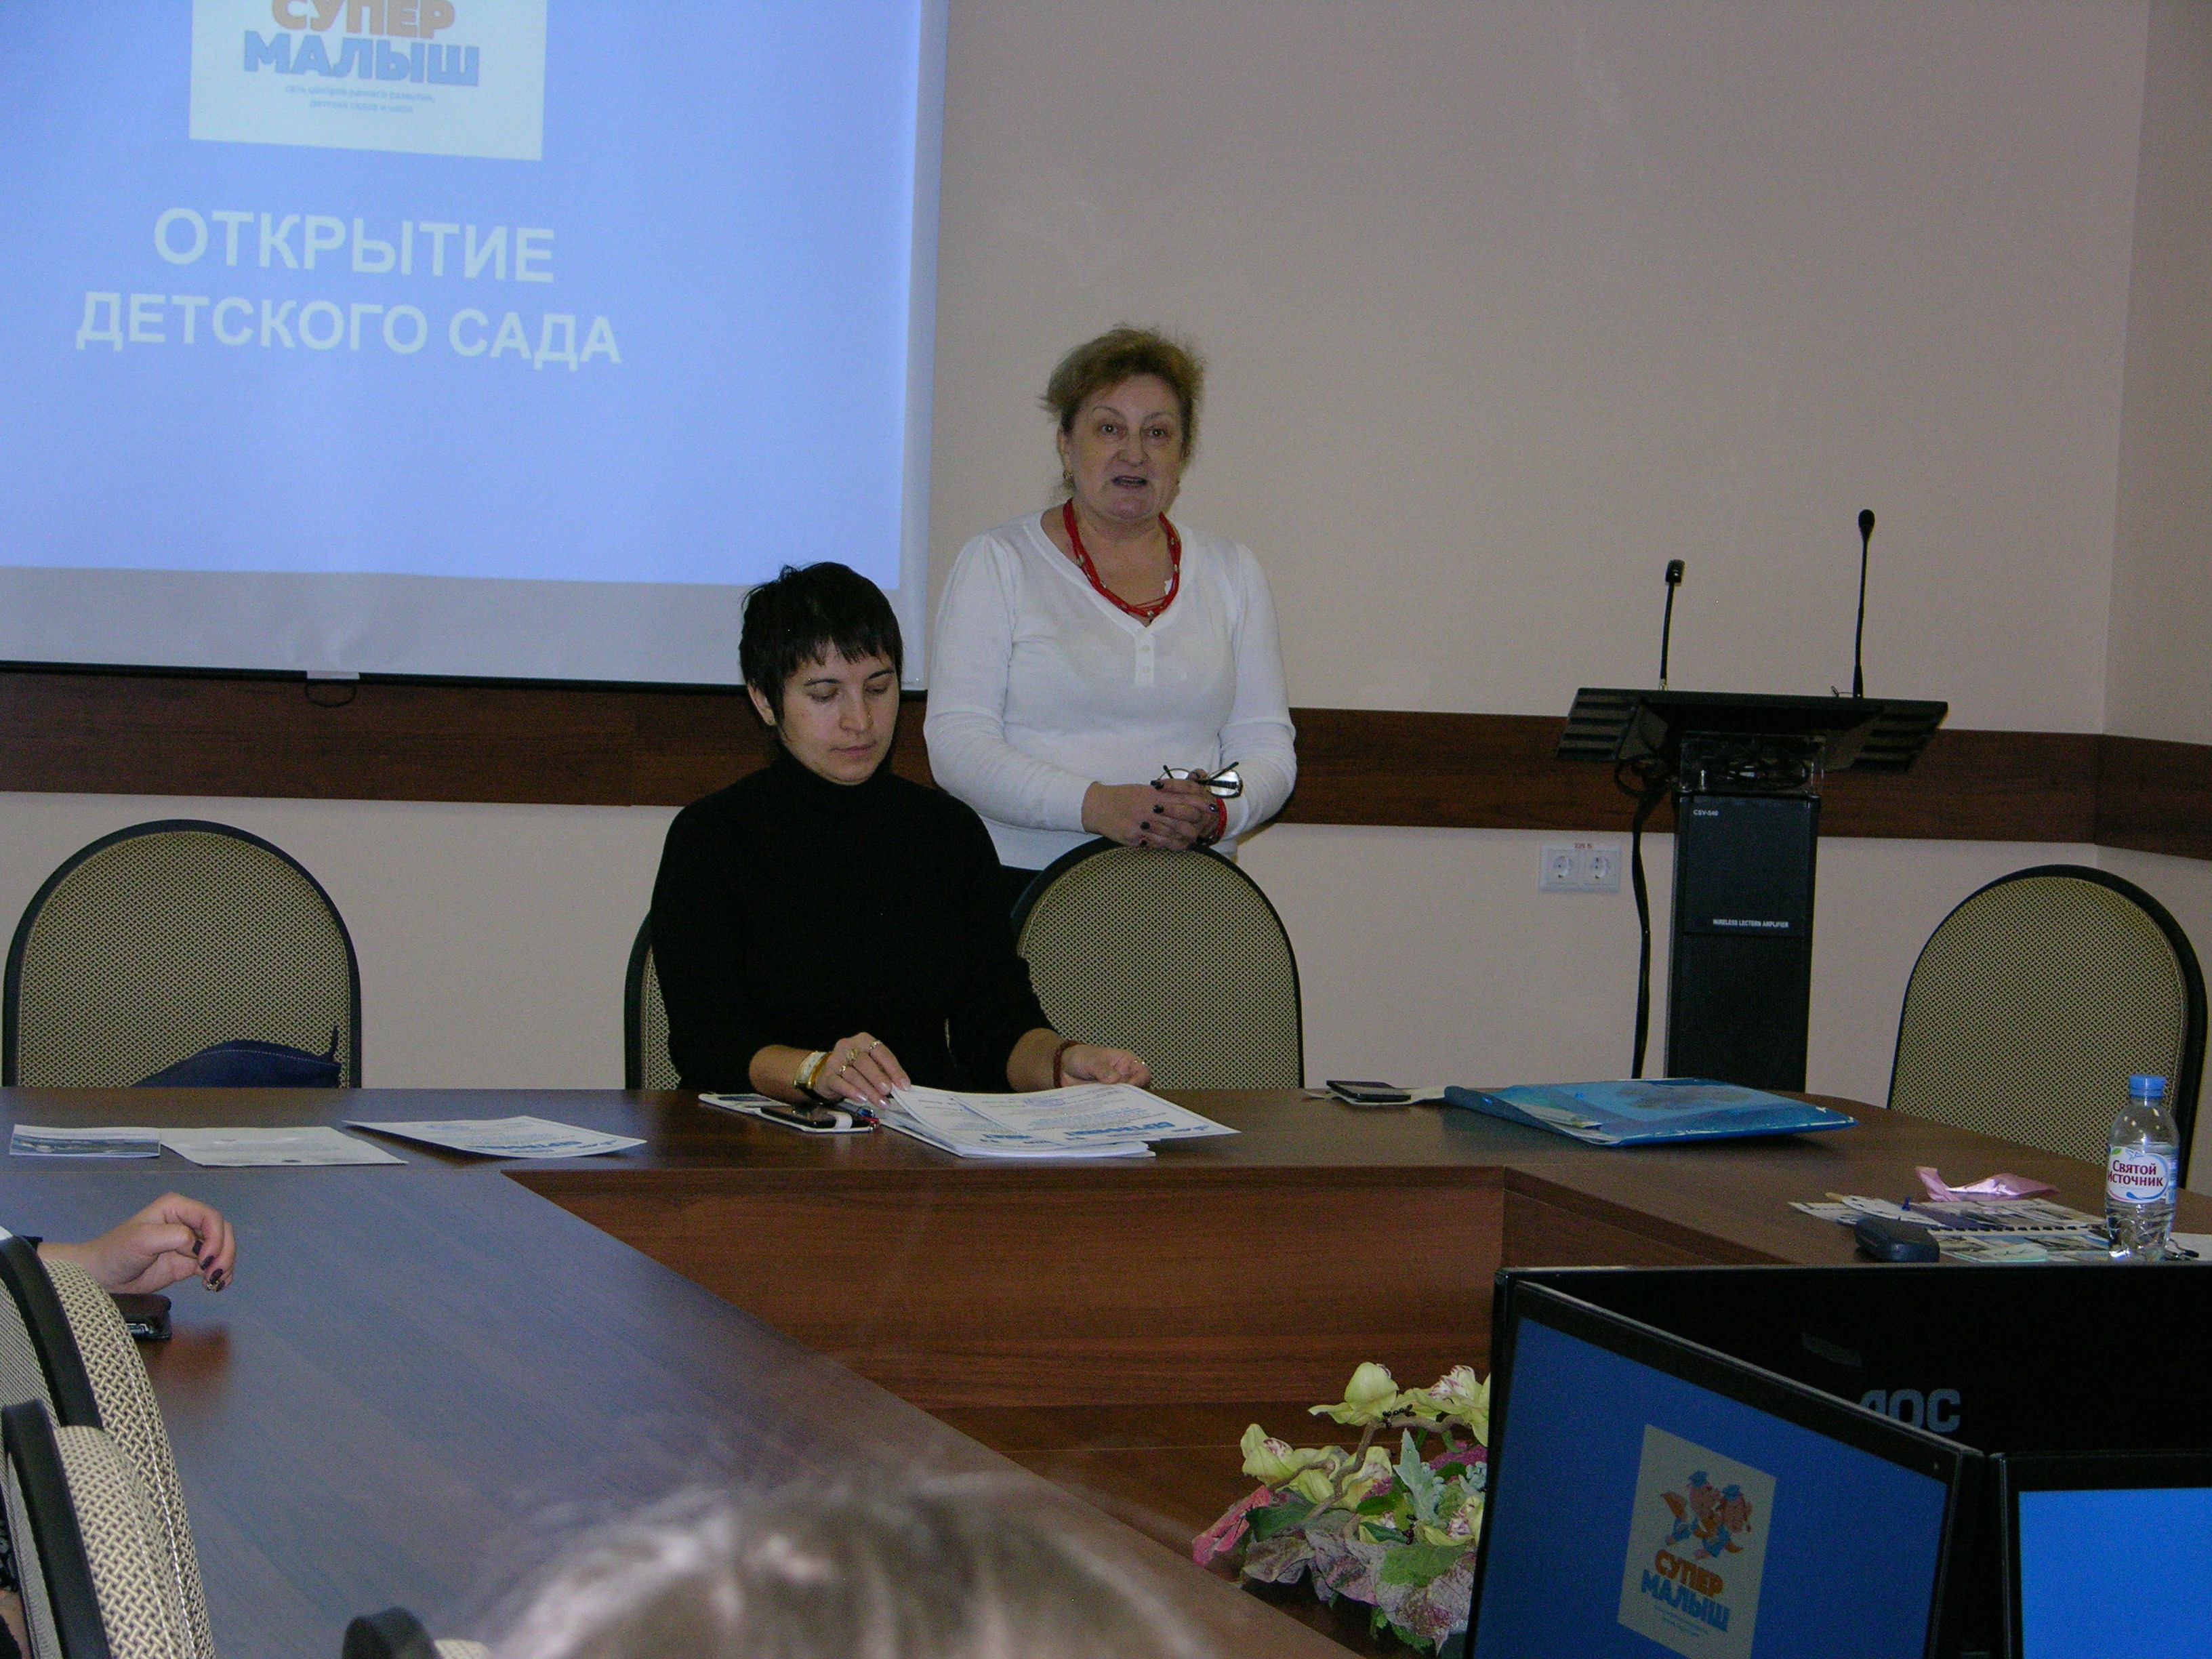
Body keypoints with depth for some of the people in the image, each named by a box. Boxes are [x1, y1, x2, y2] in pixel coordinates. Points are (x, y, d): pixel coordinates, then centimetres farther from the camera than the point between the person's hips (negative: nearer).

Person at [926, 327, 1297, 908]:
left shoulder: (1233, 572, 18)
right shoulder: (998, 563, 6)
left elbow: (1267, 745, 14)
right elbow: (957, 743, -3)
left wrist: (1217, 813, -9)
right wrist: (1093, 805, -18)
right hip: (1025, 884, -2)